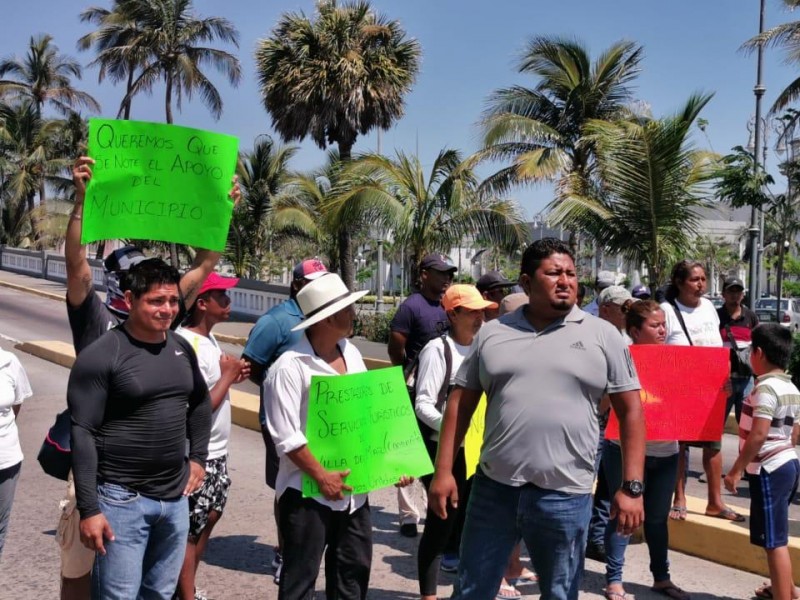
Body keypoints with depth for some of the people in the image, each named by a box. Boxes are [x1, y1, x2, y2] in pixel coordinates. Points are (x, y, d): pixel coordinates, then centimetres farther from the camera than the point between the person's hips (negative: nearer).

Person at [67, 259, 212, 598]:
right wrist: (89, 509, -17)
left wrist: (198, 458, 14)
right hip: (121, 500, -6)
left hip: (175, 497, 6)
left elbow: (200, 402, 22)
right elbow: (83, 434, -15)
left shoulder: (182, 348, 5)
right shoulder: (101, 355, -14)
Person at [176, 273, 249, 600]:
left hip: (216, 452, 10)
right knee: (190, 530, 3)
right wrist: (227, 376, -16)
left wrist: (232, 375, 2)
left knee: (209, 517, 20)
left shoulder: (208, 339, 6)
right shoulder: (187, 345, -24)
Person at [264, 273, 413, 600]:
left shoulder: (352, 354, 5)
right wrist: (322, 477, -17)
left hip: (353, 489, 7)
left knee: (354, 570, 17)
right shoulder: (290, 366, -17)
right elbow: (286, 436, -18)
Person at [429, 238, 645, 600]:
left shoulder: (603, 336, 0)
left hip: (565, 496, -1)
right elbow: (460, 403, 8)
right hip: (493, 488, 2)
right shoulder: (491, 333, 5)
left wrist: (631, 487, -4)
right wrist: (443, 471, 3)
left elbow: (630, 411, 1)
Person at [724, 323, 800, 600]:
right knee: (777, 537, 22)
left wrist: (736, 470, -18)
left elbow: (758, 435, -23)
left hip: (769, 470, -10)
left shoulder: (766, 388, -18)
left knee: (775, 541, -5)